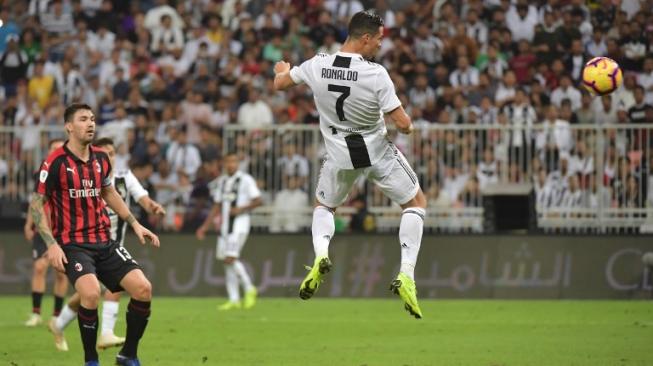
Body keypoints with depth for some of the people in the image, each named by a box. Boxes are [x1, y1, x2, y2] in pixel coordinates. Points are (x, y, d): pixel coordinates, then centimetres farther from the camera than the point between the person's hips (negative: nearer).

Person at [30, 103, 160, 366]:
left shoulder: (101, 158, 8)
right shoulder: (55, 163, -10)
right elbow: (36, 204, -7)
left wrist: (135, 225, 19)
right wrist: (52, 245, -16)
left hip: (104, 242, 6)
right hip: (72, 244, -6)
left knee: (143, 288, -9)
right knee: (91, 293, -31)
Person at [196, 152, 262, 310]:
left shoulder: (246, 180, -4)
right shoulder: (221, 181, 15)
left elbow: (258, 201, -7)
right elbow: (217, 206, 20)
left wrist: (242, 209, -19)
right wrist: (205, 226, 17)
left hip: (239, 223, -7)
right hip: (225, 225, 7)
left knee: (231, 258, -18)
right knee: (226, 261, 4)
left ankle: (249, 289, -2)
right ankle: (234, 300, 8)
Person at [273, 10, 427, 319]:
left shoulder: (316, 66, -14)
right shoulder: (375, 74, -24)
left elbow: (279, 84, 6)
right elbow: (403, 124, -22)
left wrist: (282, 69, 30)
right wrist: (409, 126, 3)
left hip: (340, 154, 3)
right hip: (378, 151, -3)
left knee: (324, 206, 30)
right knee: (416, 202, 18)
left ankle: (321, 255, -2)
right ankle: (406, 275, 1)